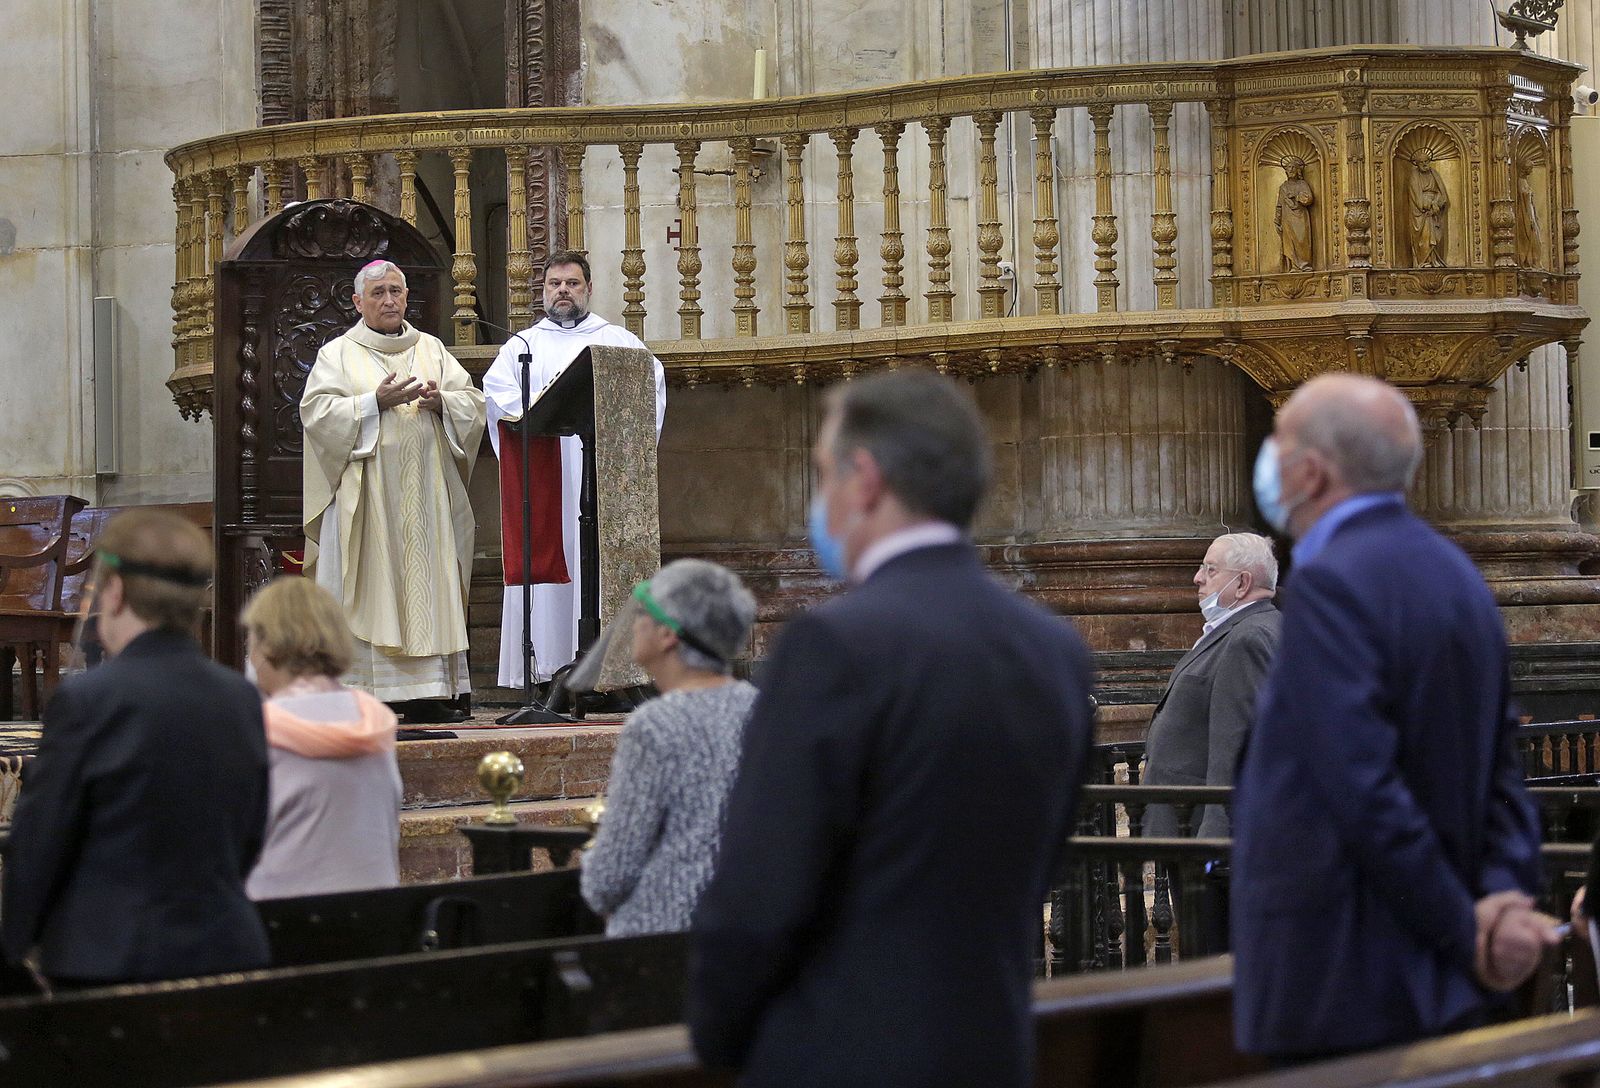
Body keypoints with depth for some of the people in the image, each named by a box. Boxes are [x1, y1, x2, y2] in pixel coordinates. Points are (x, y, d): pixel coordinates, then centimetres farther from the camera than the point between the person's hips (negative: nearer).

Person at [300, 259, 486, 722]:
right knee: (368, 589, -8)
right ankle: (361, 696, -9)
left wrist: (442, 401, -10)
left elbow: (473, 401, 11)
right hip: (365, 490, -3)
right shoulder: (338, 353, 7)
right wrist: (376, 402, -16)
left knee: (426, 584, -1)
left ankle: (427, 695, -2)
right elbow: (317, 411, -6)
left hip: (424, 488, 3)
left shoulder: (431, 348, 16)